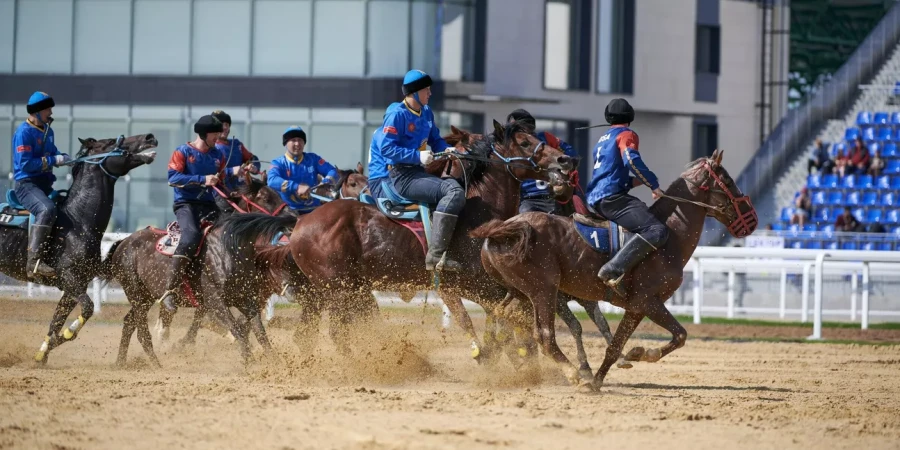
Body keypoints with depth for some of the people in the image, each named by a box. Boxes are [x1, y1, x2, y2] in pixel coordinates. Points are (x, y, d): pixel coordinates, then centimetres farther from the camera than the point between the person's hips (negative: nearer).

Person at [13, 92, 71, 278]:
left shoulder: (47, 131, 14)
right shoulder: (24, 132, -13)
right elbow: (25, 164, -20)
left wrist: (64, 157, 3)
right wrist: (53, 160, -18)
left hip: (45, 184, 10)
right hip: (27, 184, -10)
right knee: (47, 209, -36)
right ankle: (34, 261, -45)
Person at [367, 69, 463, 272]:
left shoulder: (426, 113, 14)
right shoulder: (397, 114, -11)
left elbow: (435, 140, 26)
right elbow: (386, 148, -18)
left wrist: (447, 149, 4)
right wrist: (417, 156, -23)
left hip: (415, 173, 10)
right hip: (399, 177, -10)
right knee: (454, 192, -24)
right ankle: (435, 255, -33)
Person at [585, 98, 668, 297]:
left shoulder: (602, 140, 28)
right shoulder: (626, 134, 1)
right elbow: (631, 159, -19)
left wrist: (634, 182, 23)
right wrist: (654, 184, -11)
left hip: (594, 199, 10)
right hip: (612, 197, -10)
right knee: (657, 230, -25)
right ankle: (614, 269, -38)